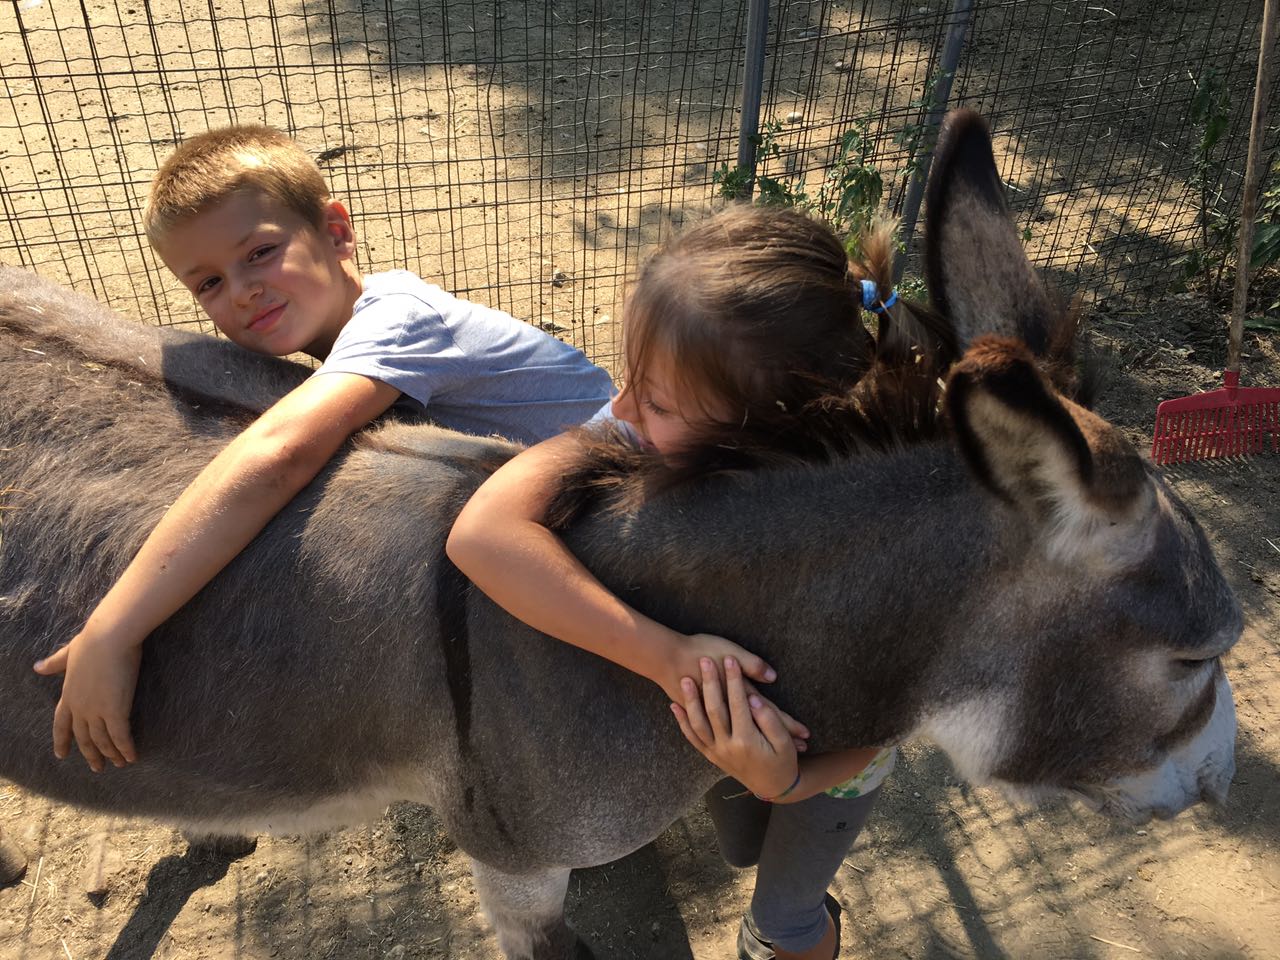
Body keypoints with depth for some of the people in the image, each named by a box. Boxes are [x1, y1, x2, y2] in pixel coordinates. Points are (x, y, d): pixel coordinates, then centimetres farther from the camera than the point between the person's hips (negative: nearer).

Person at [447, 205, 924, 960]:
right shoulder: (640, 432, -36)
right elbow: (483, 531, -53)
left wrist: (783, 781, -47)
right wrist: (669, 657, -55)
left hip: (820, 756, -2)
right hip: (735, 727, 3)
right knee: (740, 851, 33)